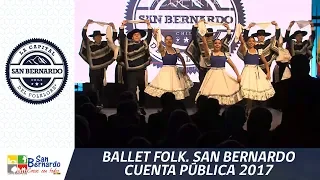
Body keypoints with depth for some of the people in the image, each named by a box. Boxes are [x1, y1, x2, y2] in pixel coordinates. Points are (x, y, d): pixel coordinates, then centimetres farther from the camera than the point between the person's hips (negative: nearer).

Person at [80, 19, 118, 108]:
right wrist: (86, 25, -20)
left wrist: (113, 27, -7)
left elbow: (114, 37, 4)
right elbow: (84, 35, -11)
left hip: (103, 69, 3)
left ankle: (100, 104, 15)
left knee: (101, 88, 8)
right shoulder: (90, 45, -2)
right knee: (94, 88, -2)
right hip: (94, 70, -2)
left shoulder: (105, 44, 5)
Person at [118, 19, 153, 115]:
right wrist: (122, 26, -6)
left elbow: (149, 36, 10)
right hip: (131, 72, -3)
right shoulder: (127, 44, 3)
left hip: (142, 71, 3)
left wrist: (149, 25, 7)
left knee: (142, 90, 12)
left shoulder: (144, 44, 10)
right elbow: (121, 36, -2)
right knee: (132, 91, -8)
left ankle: (141, 107, 25)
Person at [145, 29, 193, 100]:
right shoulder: (163, 49, -5)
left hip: (175, 71, 4)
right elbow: (159, 44, -25)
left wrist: (184, 68, 11)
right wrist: (156, 36, -44)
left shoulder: (176, 50, 7)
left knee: (176, 88, 6)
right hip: (165, 71, -4)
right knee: (165, 92, -8)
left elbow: (182, 59, 19)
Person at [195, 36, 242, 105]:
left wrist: (238, 75, -1)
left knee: (223, 91, 0)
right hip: (212, 75, -2)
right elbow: (205, 43, -12)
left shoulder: (225, 55, 8)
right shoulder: (210, 53, 3)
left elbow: (233, 66, 8)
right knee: (211, 92, -6)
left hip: (222, 75, 2)